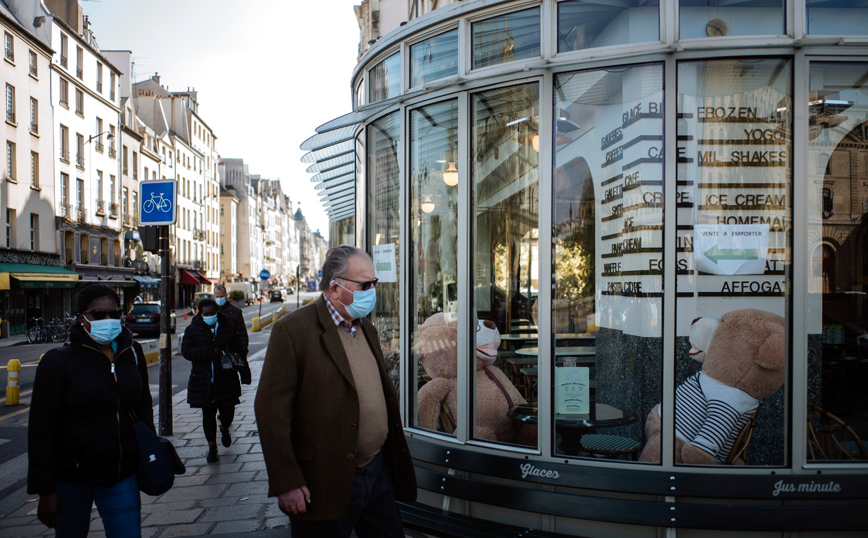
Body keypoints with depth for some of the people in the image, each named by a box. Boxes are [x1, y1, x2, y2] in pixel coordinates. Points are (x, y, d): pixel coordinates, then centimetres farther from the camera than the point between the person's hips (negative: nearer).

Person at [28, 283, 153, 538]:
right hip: (71, 479, -2)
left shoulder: (132, 352, 1)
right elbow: (41, 430, -10)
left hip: (122, 475, 3)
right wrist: (45, 491, -11)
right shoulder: (58, 361, -10)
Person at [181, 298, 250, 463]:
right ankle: (212, 448, 21)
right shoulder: (192, 329, 1)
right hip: (203, 380, 0)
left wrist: (244, 368, -5)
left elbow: (238, 349, 7)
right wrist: (212, 352, -18)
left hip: (226, 377, 0)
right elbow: (186, 351, -10)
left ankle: (224, 429, 37)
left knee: (228, 411, 1)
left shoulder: (228, 327, 4)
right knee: (208, 414, 7)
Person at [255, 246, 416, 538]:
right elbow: (271, 409, -16)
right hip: (326, 486, -6)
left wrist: (395, 457, 17)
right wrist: (286, 483, -17)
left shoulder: (366, 328, 11)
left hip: (378, 472, 7)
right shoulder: (293, 329, -13)